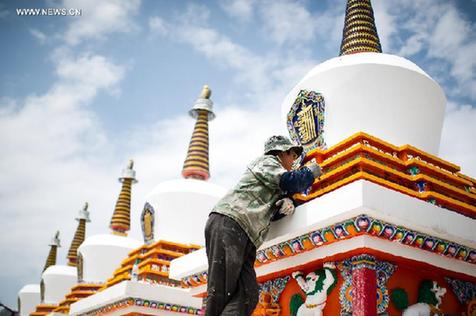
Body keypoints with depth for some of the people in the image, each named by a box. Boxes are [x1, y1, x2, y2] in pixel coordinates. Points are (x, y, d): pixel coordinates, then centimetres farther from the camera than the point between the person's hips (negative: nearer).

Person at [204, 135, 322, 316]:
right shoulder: (267, 161, 9)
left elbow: (271, 212, 24)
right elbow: (291, 182, -6)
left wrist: (287, 203, 3)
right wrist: (311, 171, 13)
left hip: (244, 238, 9)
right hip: (228, 222, -9)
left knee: (247, 296, -11)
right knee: (221, 293, -19)